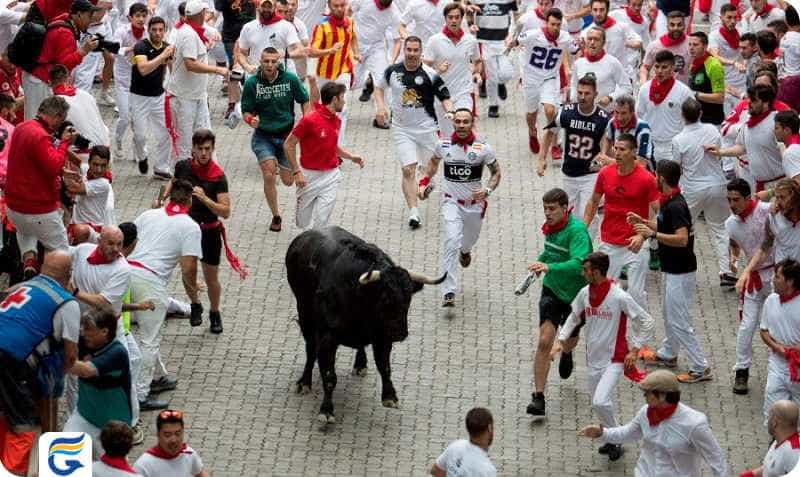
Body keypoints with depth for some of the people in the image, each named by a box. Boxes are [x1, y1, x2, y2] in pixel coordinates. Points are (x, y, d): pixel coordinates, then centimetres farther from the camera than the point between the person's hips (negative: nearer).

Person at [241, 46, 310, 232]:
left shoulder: (290, 79, -9)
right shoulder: (252, 83, -10)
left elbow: (304, 101, 5)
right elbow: (246, 111, -3)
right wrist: (250, 120, -26)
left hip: (286, 135, 1)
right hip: (263, 135, -1)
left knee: (288, 181, 8)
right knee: (269, 176, -18)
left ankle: (280, 165, 47)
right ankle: (276, 217, 2)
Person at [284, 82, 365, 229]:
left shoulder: (337, 121, 5)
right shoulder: (310, 120, -15)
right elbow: (288, 145, -11)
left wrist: (351, 157, 10)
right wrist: (296, 172, -15)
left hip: (330, 175, 4)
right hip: (309, 174, -4)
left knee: (322, 220, -8)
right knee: (302, 222, 8)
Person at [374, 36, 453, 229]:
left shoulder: (429, 74, -10)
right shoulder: (392, 71, -2)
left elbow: (444, 97, -5)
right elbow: (379, 87, 16)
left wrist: (449, 111, -25)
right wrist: (381, 105, -2)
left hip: (426, 127, 0)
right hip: (402, 129, 0)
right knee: (408, 170, -12)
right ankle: (413, 212, -15)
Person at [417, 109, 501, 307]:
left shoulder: (483, 148, -11)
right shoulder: (443, 145, -5)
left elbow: (496, 172, 0)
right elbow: (434, 161, 17)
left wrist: (488, 190, -19)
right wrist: (424, 182, 5)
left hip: (475, 202, 1)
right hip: (451, 201, -1)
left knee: (470, 240, 23)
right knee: (451, 244, -18)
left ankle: (465, 251, 64)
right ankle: (449, 292, -21)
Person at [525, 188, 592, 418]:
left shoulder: (576, 230, -24)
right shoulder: (551, 226, -2)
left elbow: (578, 264, -39)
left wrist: (549, 267, -49)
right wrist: (541, 259, 10)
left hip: (576, 293, -3)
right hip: (551, 289, 4)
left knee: (570, 337, 21)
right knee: (545, 341, -13)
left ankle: (567, 354, 61)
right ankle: (538, 397, -14)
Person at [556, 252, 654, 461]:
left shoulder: (619, 297, -19)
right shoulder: (585, 293, -2)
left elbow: (646, 321, -11)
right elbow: (575, 316, 18)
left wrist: (634, 351, -15)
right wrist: (563, 336, 3)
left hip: (614, 359, -7)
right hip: (594, 358, 7)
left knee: (600, 402, -20)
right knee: (596, 403, 13)